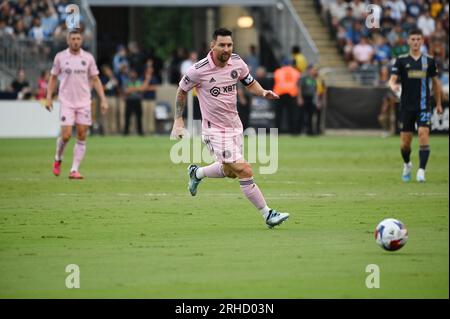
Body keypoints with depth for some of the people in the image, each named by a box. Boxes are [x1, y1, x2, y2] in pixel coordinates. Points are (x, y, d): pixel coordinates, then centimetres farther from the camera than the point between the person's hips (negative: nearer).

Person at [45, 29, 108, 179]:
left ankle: (74, 170, 2)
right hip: (66, 103, -2)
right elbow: (53, 77, 10)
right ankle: (58, 159, 20)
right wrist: (49, 97, 2)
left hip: (84, 103, 2)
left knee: (82, 137, -3)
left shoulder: (88, 58, 4)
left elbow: (95, 80, 7)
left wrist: (103, 100, -1)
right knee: (66, 135, -10)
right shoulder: (60, 57, 1)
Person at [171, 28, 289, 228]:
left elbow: (250, 83, 14)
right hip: (215, 130, -7)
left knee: (229, 171, 21)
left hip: (235, 126, 7)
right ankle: (267, 215, -5)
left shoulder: (237, 62, -3)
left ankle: (196, 173, 48)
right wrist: (178, 121, -2)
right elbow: (181, 91, 1)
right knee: (245, 172, -13)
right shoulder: (199, 70, -17)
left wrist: (264, 93, -8)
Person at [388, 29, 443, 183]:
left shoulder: (429, 60, 6)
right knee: (405, 142, 3)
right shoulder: (401, 60, 2)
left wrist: (438, 104, 17)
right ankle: (407, 165, 33)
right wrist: (393, 85, -31)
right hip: (406, 106, 0)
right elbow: (392, 79, -6)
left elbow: (436, 82, 16)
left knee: (423, 133, -19)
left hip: (424, 106, 0)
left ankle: (421, 170, -20)